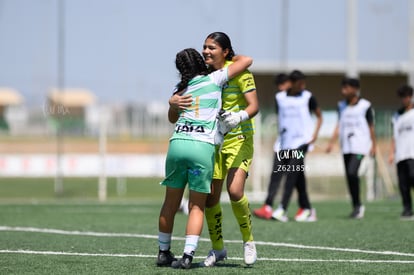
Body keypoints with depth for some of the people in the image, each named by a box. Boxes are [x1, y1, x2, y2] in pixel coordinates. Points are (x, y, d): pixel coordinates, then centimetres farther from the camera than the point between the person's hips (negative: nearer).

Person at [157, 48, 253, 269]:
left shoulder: (180, 88, 19)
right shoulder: (214, 79, 8)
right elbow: (246, 61, 13)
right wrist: (232, 57, 32)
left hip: (177, 142, 3)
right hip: (203, 146, -3)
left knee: (170, 203, 15)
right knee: (197, 207, 1)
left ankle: (163, 252, 22)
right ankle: (187, 255, -10)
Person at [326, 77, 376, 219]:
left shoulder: (365, 106, -2)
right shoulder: (342, 105, 11)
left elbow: (371, 126, 3)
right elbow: (339, 126, 12)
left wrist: (373, 145, 4)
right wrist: (331, 142, 3)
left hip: (360, 145, -6)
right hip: (346, 146, 6)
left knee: (352, 173, -20)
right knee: (349, 176, 5)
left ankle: (358, 205, -10)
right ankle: (356, 207, 12)